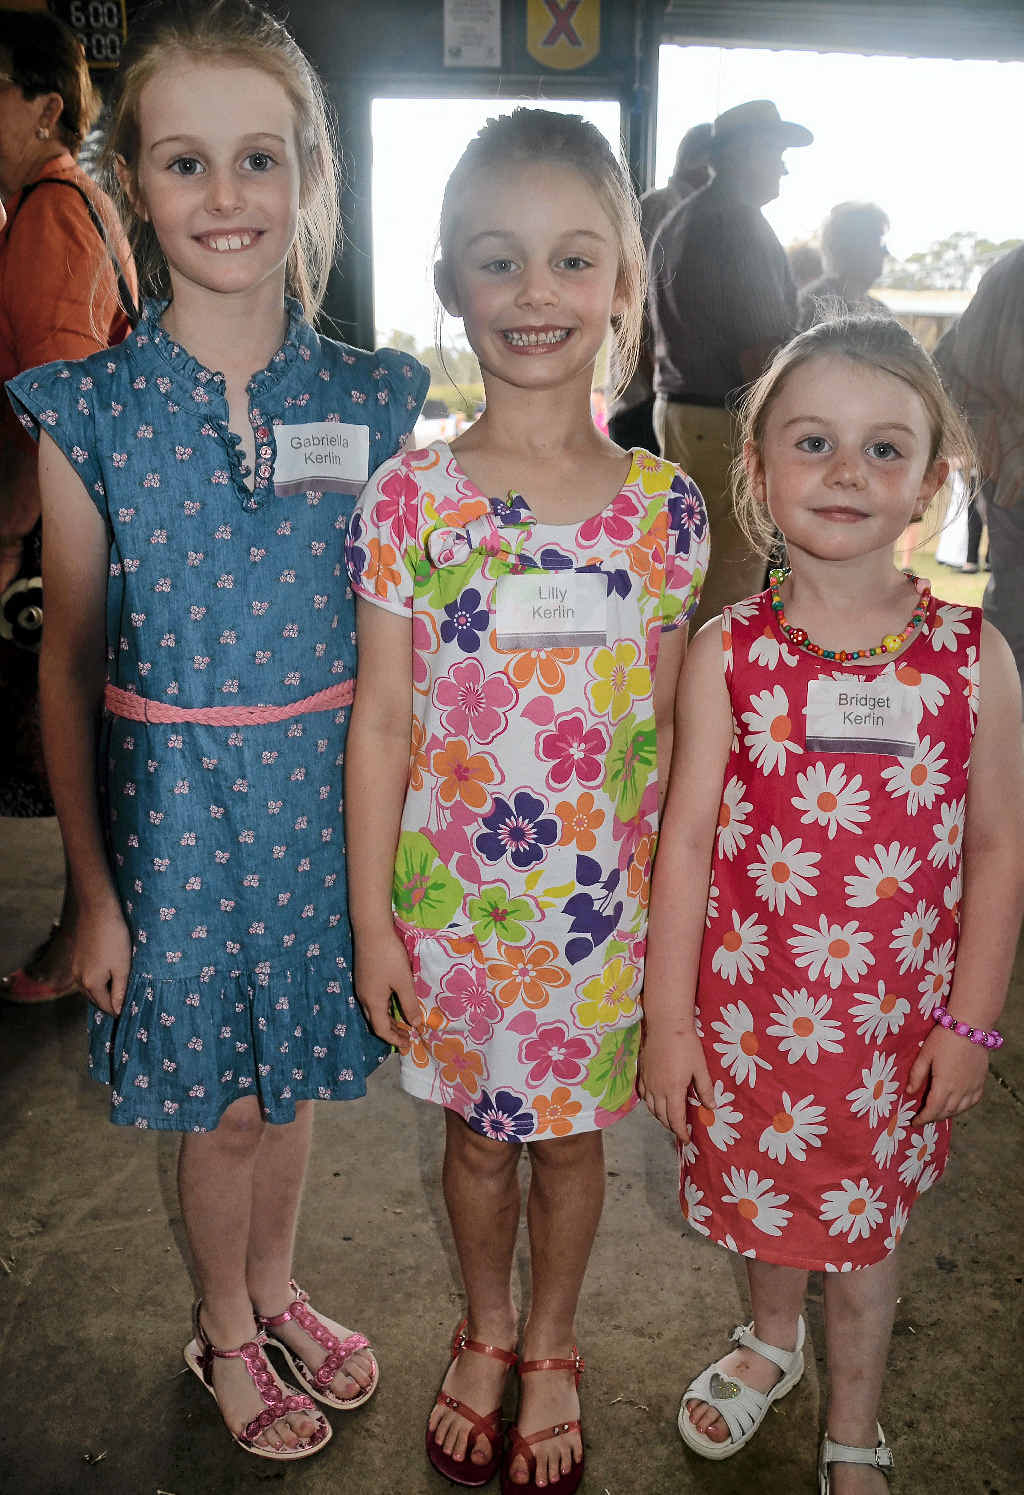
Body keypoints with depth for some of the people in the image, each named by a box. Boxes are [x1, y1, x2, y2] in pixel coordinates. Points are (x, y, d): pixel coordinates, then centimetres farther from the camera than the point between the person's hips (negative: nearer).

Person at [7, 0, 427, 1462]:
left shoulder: (373, 399, -4)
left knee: (290, 1073, 19)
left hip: (330, 786, 2)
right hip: (175, 799, -2)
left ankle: (275, 1290, 48)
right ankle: (224, 1329, 42)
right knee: (222, 1099, 13)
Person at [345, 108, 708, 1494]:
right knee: (475, 1128, 19)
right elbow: (382, 720, -6)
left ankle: (551, 1349, 45)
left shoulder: (664, 506, -6)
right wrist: (372, 916, -4)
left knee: (571, 1133, 17)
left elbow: (670, 723, 1)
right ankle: (484, 1332, 47)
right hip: (449, 894, 0)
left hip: (603, 899, 1)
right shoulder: (409, 496, -9)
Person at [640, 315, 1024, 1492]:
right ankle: (772, 1336, 55)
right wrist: (668, 1021, -6)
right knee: (759, 1179, 21)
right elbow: (686, 842, -8)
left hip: (898, 1010, 0)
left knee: (867, 1213, 17)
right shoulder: (728, 653, -11)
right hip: (749, 997, 1)